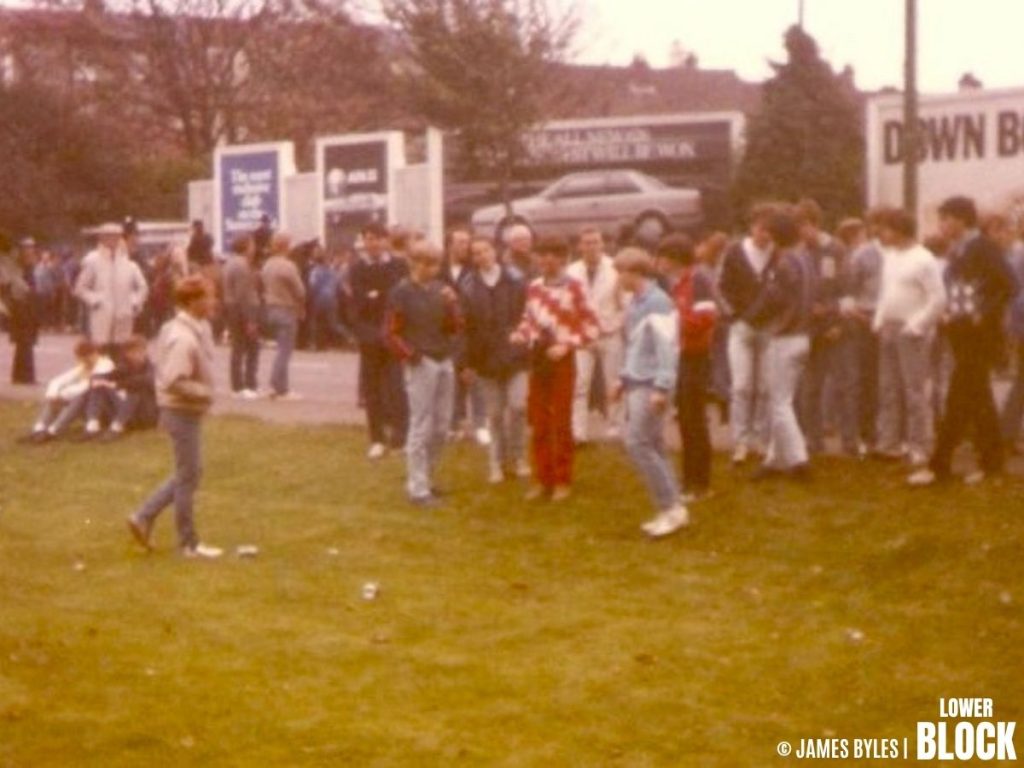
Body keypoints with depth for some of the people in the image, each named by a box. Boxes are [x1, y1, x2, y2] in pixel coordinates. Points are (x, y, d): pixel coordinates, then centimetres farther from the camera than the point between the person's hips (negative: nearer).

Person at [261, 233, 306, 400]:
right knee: (285, 350, -3)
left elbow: (264, 287, 10)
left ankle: (276, 385, 16)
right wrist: (301, 308, 2)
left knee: (283, 349, 17)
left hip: (271, 309, 8)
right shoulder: (288, 266, -18)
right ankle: (281, 390, -2)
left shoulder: (267, 265, 7)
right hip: (287, 310, -8)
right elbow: (299, 291, -14)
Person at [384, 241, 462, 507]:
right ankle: (418, 489, 0)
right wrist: (409, 355, -13)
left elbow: (455, 329, 8)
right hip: (421, 363, -6)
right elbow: (391, 332, -4)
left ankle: (423, 477, 26)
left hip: (445, 361, 6)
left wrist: (451, 306, -9)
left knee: (441, 426, 10)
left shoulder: (442, 290, 10)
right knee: (421, 427, -4)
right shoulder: (402, 292, -5)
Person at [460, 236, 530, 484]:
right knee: (495, 414, 8)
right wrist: (466, 363, -2)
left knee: (518, 406, -8)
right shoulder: (469, 288, 1)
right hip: (485, 359, 1)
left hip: (516, 357, -1)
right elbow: (464, 327, 1)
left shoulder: (515, 282, -1)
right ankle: (497, 462, 19)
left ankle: (517, 457, 11)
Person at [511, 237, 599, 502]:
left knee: (561, 422, 2)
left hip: (561, 359, -5)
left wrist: (567, 345, -16)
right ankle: (542, 479, 18)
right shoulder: (534, 287, 8)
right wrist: (517, 337, -5)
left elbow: (592, 327, -8)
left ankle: (563, 481, 12)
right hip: (537, 358, 5)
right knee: (539, 423, 8)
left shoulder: (573, 287, -7)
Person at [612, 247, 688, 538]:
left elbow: (667, 348, -19)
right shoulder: (635, 302, 13)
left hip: (650, 385, -9)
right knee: (652, 446, 10)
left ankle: (671, 507, -4)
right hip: (637, 383, 9)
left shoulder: (657, 303, -15)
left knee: (638, 444, -11)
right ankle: (670, 509, 15)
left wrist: (662, 387, -22)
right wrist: (624, 377, 21)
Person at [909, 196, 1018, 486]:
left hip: (978, 334, -9)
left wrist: (984, 316, -18)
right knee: (979, 399, 12)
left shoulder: (983, 248, -13)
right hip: (962, 333, 9)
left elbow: (1010, 285, -20)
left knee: (959, 401, -7)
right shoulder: (957, 251, 12)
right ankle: (992, 461, 19)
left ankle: (939, 466, -5)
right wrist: (950, 316, 8)